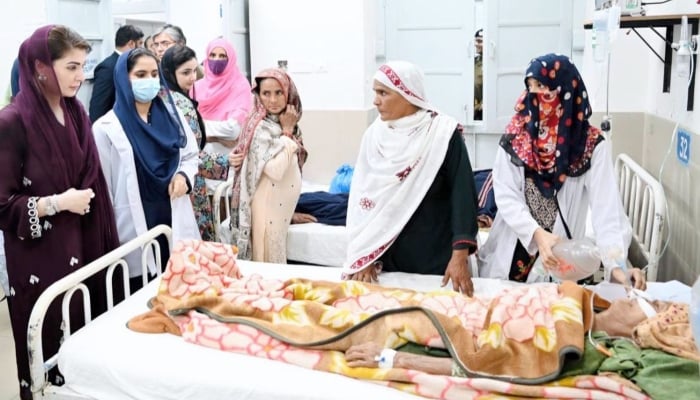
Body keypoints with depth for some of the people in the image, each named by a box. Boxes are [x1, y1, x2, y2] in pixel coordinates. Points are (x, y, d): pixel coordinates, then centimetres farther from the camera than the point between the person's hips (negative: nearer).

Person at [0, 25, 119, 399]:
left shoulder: (75, 112, 5)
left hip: (84, 247, 6)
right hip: (40, 259, -6)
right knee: (52, 351, 7)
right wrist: (58, 203, -20)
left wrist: (104, 242, 10)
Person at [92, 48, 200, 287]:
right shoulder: (106, 128, -6)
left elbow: (191, 156, 18)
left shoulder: (171, 115, 7)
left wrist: (183, 176, -6)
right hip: (135, 232, -4)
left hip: (174, 225, 4)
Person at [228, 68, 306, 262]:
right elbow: (275, 170, -28)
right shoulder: (262, 127, -18)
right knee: (269, 259, 2)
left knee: (277, 256, 17)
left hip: (282, 202, 8)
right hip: (268, 203, -8)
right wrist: (287, 133, -19)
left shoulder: (281, 123, 6)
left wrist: (288, 131, -3)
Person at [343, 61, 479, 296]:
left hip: (436, 257, -3)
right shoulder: (374, 135, 2)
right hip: (385, 254, 3)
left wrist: (460, 255, -20)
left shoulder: (443, 133, -9)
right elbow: (361, 196, 3)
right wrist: (364, 257, -2)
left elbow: (462, 194, -12)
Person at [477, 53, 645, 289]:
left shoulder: (592, 145, -9)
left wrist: (616, 263, -31)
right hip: (511, 255, 2)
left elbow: (606, 206, -17)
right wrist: (537, 234, -25)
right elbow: (505, 196, -9)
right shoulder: (515, 136, -4)